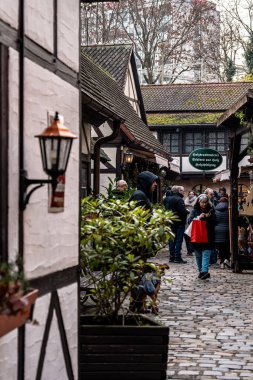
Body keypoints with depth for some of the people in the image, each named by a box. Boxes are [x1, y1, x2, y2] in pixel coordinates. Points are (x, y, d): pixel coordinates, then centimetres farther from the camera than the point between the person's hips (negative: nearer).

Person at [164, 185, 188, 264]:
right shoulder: (179, 199, -17)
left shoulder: (167, 198, 7)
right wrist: (187, 212, -4)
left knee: (171, 239, 11)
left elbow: (165, 208, 14)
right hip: (179, 222, -7)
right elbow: (183, 211, -21)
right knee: (179, 240, -2)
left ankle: (172, 257, 14)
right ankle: (177, 257, -3)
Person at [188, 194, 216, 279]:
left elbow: (214, 222, 4)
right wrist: (199, 217, -18)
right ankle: (201, 271, 22)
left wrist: (208, 217, -14)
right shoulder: (195, 210, 5)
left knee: (206, 254, -13)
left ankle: (204, 271, -23)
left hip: (208, 236, -2)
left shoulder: (210, 210, 5)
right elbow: (189, 220, -4)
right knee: (198, 255, 10)